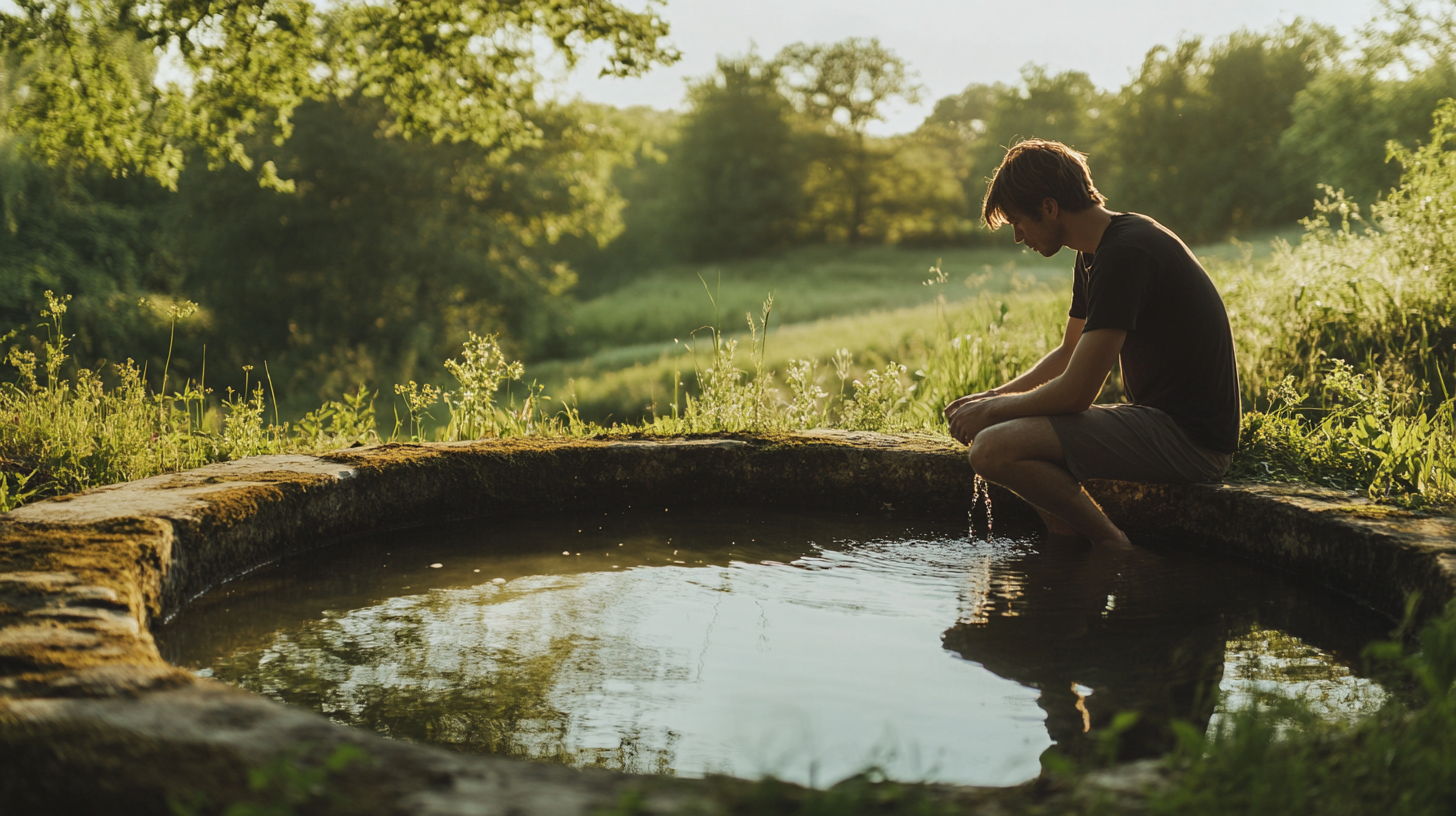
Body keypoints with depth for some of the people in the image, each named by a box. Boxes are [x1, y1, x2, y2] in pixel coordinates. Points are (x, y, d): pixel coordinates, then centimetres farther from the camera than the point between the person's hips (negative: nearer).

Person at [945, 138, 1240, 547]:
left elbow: (1075, 391, -22)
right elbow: (1069, 353, 27)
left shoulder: (1125, 253, -20)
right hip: (1163, 420, 11)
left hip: (1188, 437, -11)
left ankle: (1114, 546, -7)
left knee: (993, 449, -22)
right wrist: (993, 396, 15)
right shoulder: (1095, 252, 13)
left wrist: (992, 410, -6)